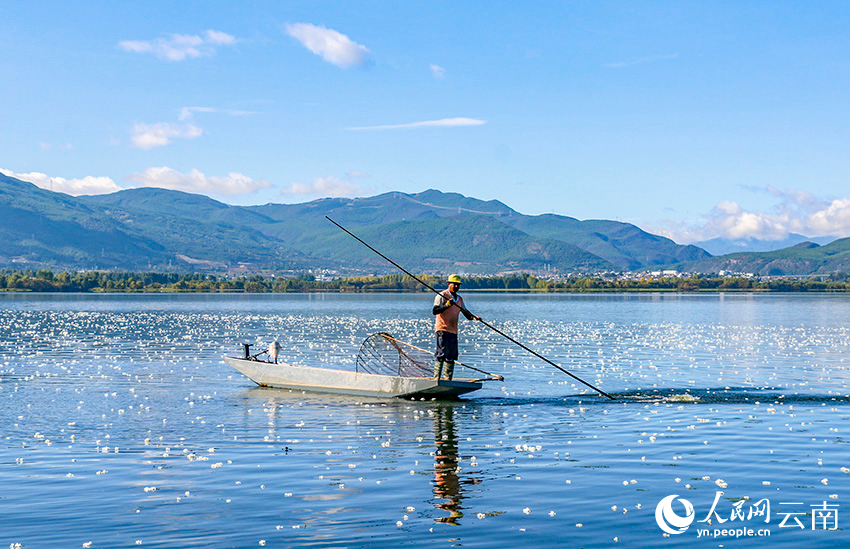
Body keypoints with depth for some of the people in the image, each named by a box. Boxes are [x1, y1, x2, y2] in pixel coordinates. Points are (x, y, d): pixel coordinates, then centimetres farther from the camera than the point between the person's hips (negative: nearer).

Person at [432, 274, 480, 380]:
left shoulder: (460, 299, 18)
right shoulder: (442, 296, -4)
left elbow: (466, 313, 21)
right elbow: (435, 311, -14)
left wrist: (474, 317, 0)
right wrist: (447, 305, -27)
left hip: (453, 331, 7)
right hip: (443, 329, -7)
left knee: (451, 357, 7)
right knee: (442, 355, -13)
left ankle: (447, 379, 12)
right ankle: (436, 378, -12)